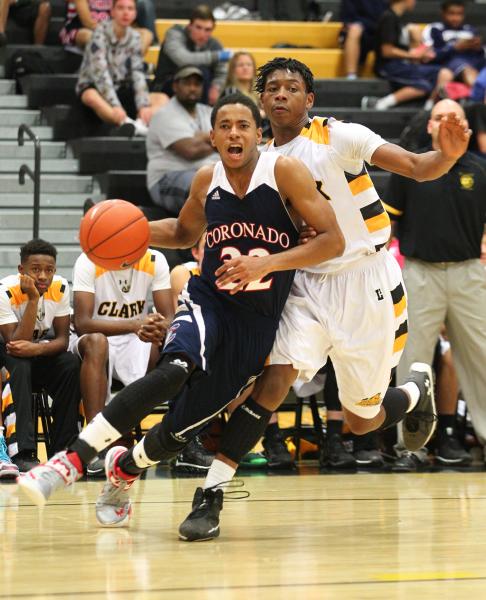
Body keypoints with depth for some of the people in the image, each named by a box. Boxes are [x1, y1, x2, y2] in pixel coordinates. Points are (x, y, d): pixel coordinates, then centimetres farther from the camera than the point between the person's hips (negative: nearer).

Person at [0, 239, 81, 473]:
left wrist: (36, 349, -34)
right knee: (20, 365, -37)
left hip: (42, 349, 4)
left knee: (71, 364, -27)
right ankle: (23, 452, -40)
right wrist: (33, 299, -36)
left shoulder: (60, 288, -13)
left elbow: (62, 338, -12)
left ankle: (64, 449, -21)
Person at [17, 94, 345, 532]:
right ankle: (73, 458, -31)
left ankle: (125, 468, 32)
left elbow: (333, 240, -17)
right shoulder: (207, 181, 0)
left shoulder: (285, 172, -13)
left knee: (182, 427, -1)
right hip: (208, 302, 1)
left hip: (260, 320, -1)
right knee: (175, 371, -33)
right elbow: (185, 232, 21)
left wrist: (266, 264, -27)